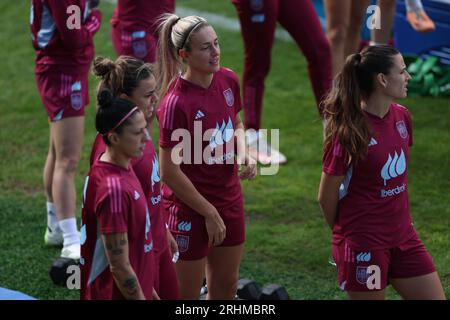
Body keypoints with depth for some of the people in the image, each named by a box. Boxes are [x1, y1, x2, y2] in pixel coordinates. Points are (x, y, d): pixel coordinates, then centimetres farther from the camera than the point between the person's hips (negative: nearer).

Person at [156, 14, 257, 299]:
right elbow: (170, 172, -21)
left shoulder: (228, 80, -3)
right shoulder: (176, 102, -24)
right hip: (190, 209, -7)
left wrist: (243, 153, -3)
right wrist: (209, 213, -15)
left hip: (230, 198, 7)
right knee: (188, 293, 5)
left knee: (226, 285, 18)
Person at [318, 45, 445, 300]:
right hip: (364, 246, -7)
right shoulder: (350, 131, -19)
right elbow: (327, 197, -10)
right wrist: (349, 233, 4)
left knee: (434, 295, 7)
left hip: (404, 238, 7)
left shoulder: (402, 117, 3)